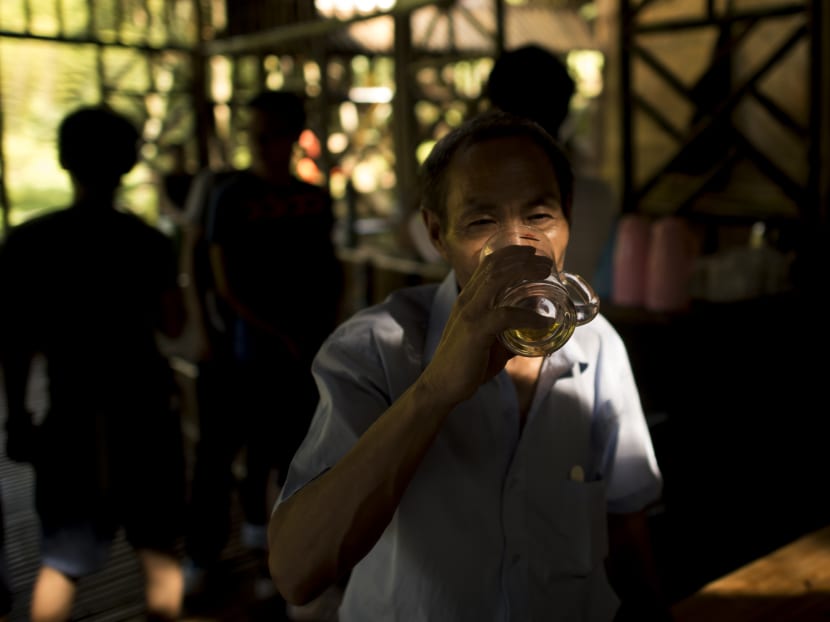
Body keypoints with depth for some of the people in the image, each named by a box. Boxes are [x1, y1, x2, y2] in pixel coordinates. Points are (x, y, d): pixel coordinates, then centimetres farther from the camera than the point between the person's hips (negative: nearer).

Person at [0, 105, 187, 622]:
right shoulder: (150, 241, -6)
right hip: (147, 406, 0)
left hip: (74, 411, 1)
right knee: (159, 552, 13)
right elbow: (173, 325, -3)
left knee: (62, 561, 14)